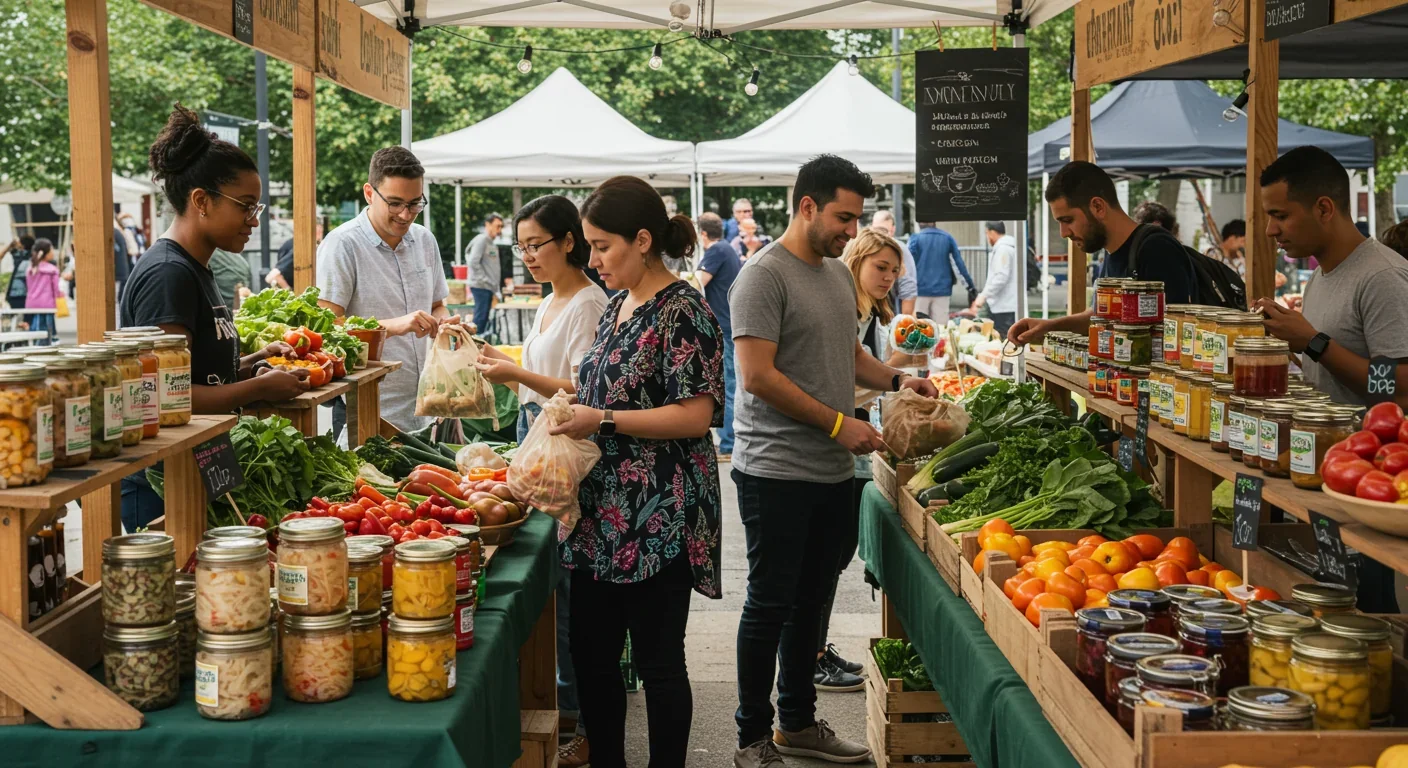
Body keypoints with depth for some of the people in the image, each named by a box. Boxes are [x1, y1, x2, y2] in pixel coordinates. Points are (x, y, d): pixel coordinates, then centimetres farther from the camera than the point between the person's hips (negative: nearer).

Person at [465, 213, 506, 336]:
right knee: (480, 317, -9)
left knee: (484, 318, 10)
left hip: (488, 288, 9)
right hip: (481, 287, -9)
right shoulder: (481, 240, -9)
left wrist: (496, 291, 15)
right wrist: (484, 280, -16)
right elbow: (473, 262, -18)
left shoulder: (491, 243, 19)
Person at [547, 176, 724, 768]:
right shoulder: (618, 307, 13)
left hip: (657, 519, -9)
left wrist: (601, 421, -20)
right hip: (603, 513, 9)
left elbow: (695, 414, -20)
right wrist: (572, 407, 9)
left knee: (658, 662, 2)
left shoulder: (682, 312, -14)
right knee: (591, 653, 14)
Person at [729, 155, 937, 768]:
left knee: (810, 601, 16)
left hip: (832, 471, 8)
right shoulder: (764, 275, -13)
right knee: (770, 604, 1)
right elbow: (758, 376, -19)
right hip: (777, 471, -8)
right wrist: (838, 424, -17)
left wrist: (895, 380, 7)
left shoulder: (839, 273, 14)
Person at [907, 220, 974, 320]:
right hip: (942, 289, 2)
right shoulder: (948, 238, 6)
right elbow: (959, 262, 3)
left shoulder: (915, 238, -2)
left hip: (921, 289, -2)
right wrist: (970, 285, 5)